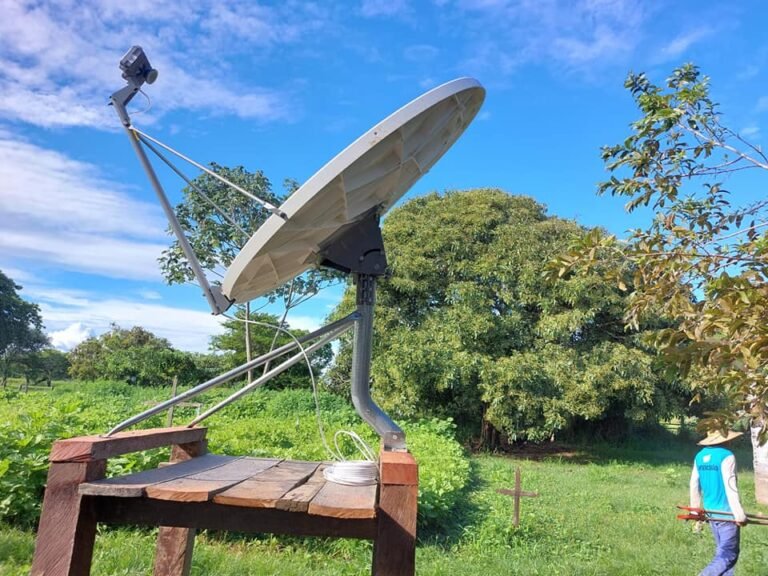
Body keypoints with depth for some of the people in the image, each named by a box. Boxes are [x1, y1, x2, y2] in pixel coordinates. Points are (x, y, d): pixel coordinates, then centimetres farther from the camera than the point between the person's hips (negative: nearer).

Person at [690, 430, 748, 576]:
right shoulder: (726, 456, -16)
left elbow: (694, 485, 9)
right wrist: (740, 515, -12)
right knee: (728, 554, -1)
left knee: (722, 551, 17)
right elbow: (730, 488, -18)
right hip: (726, 513, -7)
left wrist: (695, 509, 18)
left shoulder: (700, 456, 5)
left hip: (711, 512, 7)